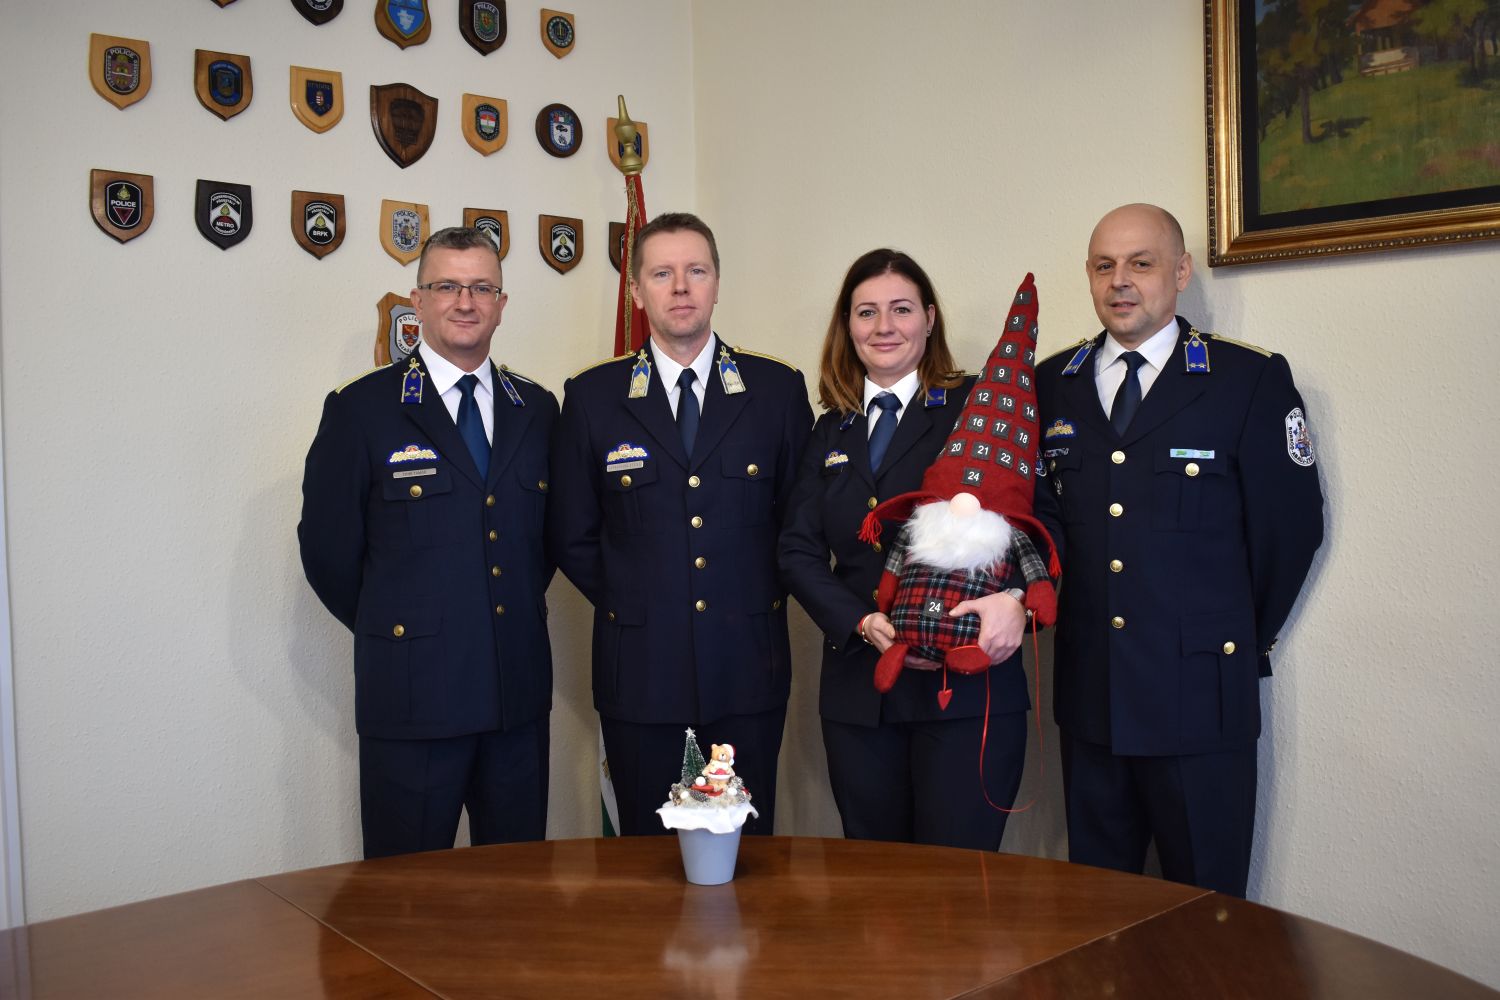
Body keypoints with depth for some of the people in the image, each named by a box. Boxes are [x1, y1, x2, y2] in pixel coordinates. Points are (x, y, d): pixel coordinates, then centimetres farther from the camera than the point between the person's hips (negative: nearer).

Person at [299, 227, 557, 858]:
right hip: (411, 691, -4)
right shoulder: (361, 409, -4)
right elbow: (328, 549, -2)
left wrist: (519, 614, 8)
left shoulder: (536, 409, 9)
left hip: (520, 691, 4)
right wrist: (391, 631, 4)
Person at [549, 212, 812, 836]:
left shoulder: (778, 388, 3)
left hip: (749, 669, 0)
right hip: (641, 670, 0)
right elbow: (572, 537, 6)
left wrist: (761, 601, 2)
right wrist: (630, 604, 1)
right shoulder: (592, 397, 2)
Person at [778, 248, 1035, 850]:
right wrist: (863, 623, -8)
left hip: (968, 687, -4)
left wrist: (1016, 596, -26)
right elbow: (799, 551, 9)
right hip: (858, 692, 4)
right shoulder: (832, 432, 15)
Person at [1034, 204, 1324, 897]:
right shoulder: (1053, 384, 9)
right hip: (1090, 689, 4)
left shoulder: (1251, 379, -3)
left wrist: (1243, 640, 5)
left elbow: (1291, 523, 0)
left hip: (1199, 692, -3)